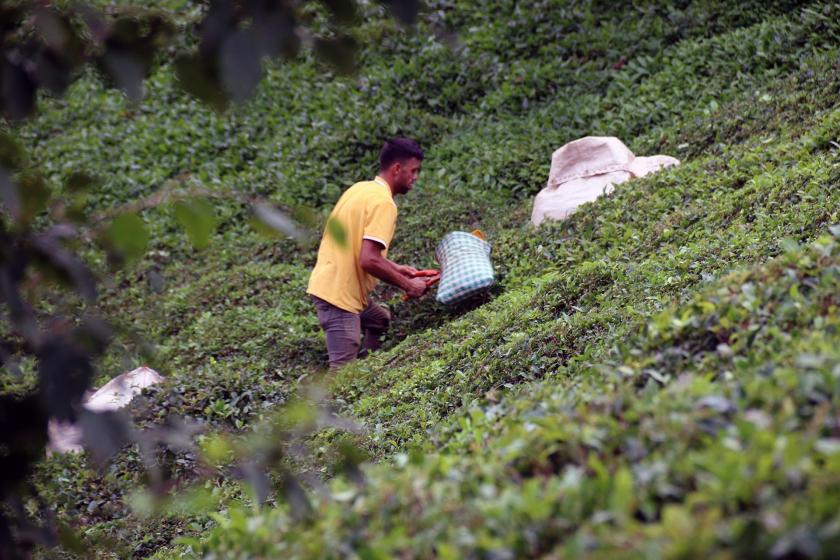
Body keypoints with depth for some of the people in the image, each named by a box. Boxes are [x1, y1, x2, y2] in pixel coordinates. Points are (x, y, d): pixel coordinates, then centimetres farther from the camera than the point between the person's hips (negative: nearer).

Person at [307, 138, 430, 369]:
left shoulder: (361, 188, 11)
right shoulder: (383, 202, -17)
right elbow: (368, 261, -25)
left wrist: (396, 269, 19)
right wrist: (407, 285, -12)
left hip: (326, 282, 10)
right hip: (339, 295, -10)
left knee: (381, 320, 28)